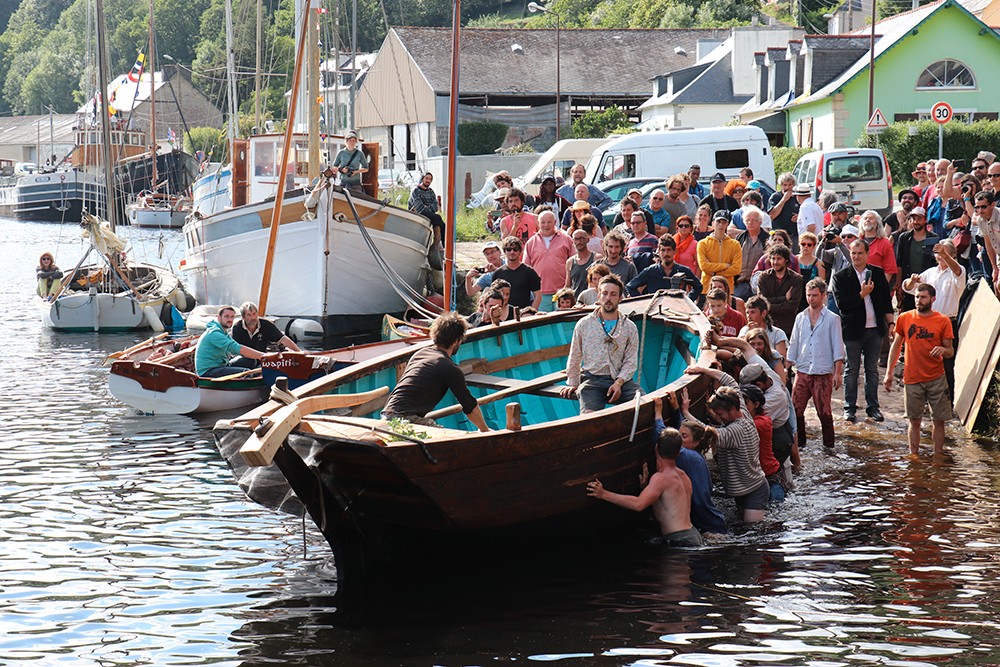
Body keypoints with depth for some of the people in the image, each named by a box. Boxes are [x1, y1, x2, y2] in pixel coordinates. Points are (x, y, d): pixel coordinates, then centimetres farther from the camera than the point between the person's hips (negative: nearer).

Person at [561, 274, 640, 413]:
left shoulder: (630, 327, 12)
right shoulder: (584, 325, 12)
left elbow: (631, 361, 6)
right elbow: (575, 358, 20)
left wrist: (619, 382, -9)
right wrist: (573, 384, 18)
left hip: (621, 379, 1)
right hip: (592, 380, -1)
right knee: (589, 415, -32)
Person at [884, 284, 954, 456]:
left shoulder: (943, 321, -1)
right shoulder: (905, 318, 2)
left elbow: (950, 351, 3)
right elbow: (896, 345, 12)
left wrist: (943, 350, -21)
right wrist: (889, 372, 8)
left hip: (936, 379, -1)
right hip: (912, 379, 1)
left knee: (938, 420, 2)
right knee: (914, 421, 5)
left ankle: (938, 455, 12)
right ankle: (914, 456, 14)